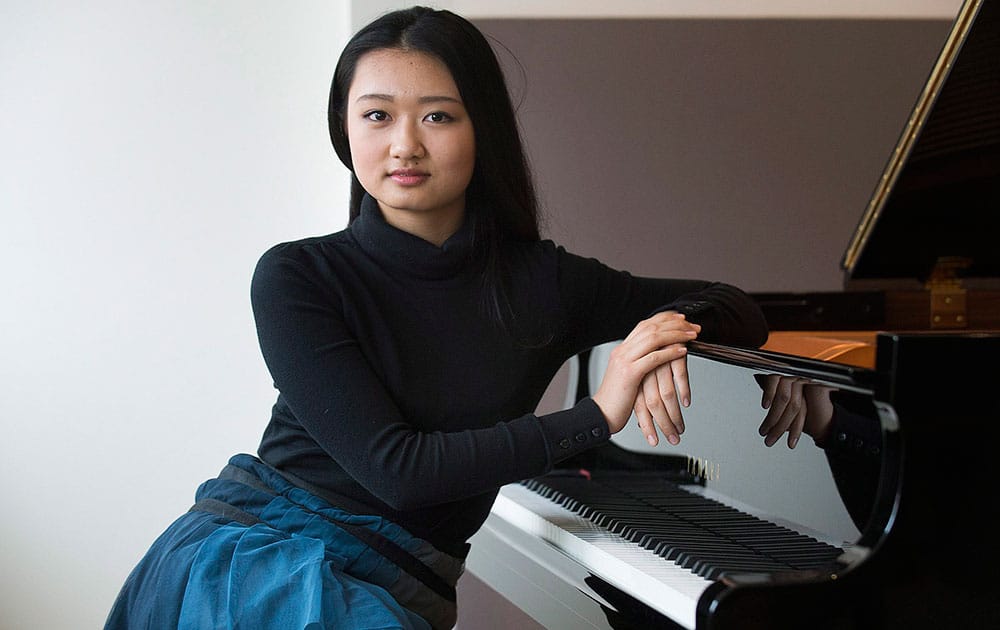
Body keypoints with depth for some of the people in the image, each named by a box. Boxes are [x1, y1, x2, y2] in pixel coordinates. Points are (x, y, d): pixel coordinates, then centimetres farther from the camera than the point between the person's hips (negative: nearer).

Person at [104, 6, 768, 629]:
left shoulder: (540, 282, 2)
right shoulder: (296, 277, -6)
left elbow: (740, 310, 11)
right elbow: (394, 467, -14)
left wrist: (673, 325, -13)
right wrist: (596, 417, -14)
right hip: (261, 556, -3)